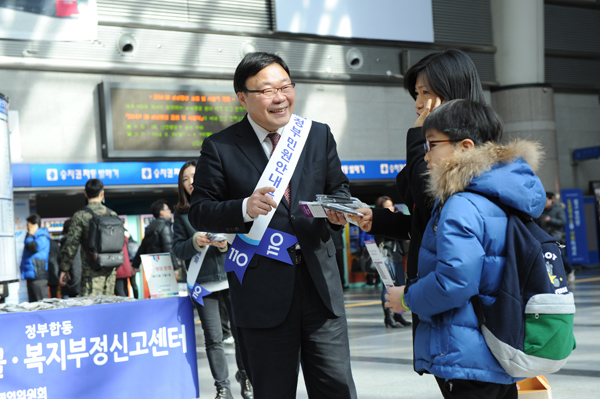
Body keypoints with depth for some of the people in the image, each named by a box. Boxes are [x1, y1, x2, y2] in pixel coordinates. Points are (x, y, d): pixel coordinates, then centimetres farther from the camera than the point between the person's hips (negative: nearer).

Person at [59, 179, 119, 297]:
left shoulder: (80, 216, -7)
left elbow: (71, 244, -7)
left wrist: (64, 269, 0)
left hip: (92, 270, -5)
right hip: (110, 270, 5)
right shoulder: (112, 214, 8)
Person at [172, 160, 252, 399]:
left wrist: (227, 243, -18)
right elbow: (178, 249, 3)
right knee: (213, 339, 2)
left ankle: (245, 377, 23)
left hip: (232, 276, -1)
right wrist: (195, 242, -16)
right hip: (203, 283, 1)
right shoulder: (181, 214, 8)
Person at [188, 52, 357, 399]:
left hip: (320, 281, 3)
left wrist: (339, 209, -7)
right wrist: (244, 209, -20)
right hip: (262, 290, -2)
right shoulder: (220, 148, -1)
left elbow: (338, 186, 17)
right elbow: (199, 212, -1)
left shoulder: (319, 135, 10)